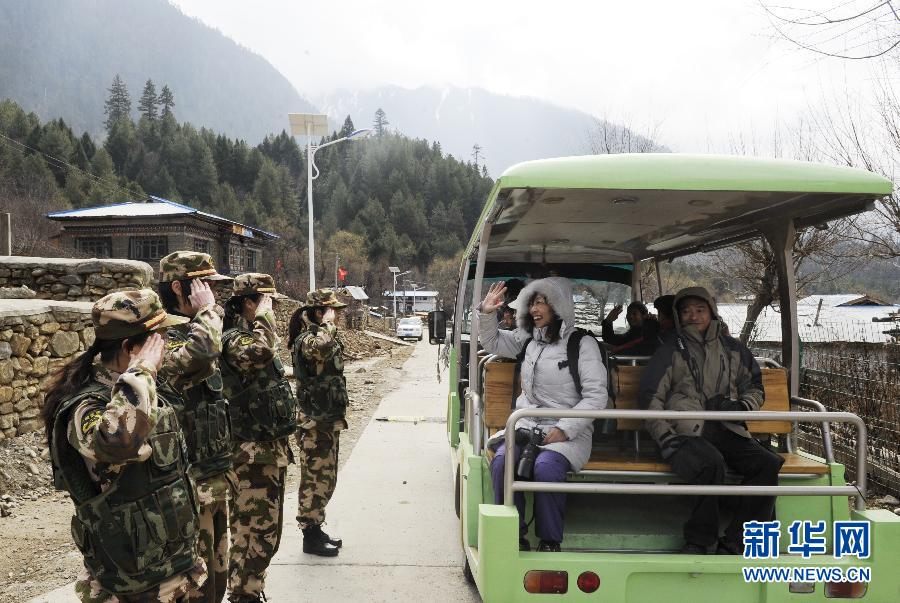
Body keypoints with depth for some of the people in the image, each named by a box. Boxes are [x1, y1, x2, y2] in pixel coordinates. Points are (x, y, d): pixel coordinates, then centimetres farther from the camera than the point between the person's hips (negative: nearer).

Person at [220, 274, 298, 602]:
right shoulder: (234, 340, -16)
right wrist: (263, 315, -23)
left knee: (266, 530, 18)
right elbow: (261, 352, -42)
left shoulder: (253, 335, 15)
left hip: (272, 449, 10)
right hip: (255, 454, -10)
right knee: (253, 533, -1)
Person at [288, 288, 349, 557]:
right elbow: (321, 348, -44)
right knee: (315, 479, 0)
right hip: (316, 422, -10)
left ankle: (316, 529, 28)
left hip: (329, 419, 10)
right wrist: (328, 323, -25)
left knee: (325, 478, 16)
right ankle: (310, 536, 11)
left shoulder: (323, 335, 14)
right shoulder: (307, 338, -16)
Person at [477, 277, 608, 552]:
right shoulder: (528, 340, 15)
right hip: (526, 425, 4)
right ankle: (514, 536, -13)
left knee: (546, 467, -34)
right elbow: (492, 342, 29)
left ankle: (550, 542, -14)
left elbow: (596, 395, -8)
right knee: (501, 461, -26)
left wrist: (564, 429, -17)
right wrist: (486, 313, 9)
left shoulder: (582, 344, -2)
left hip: (568, 431, -4)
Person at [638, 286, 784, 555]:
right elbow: (650, 397, 5)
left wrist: (741, 406, 4)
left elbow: (755, 388, 28)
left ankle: (731, 546, -20)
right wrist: (665, 438, -7)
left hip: (726, 431, 4)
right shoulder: (670, 351, 11)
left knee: (768, 463, -23)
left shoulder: (733, 349, 21)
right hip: (686, 433, -4)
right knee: (711, 463, -35)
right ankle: (698, 542, -19)